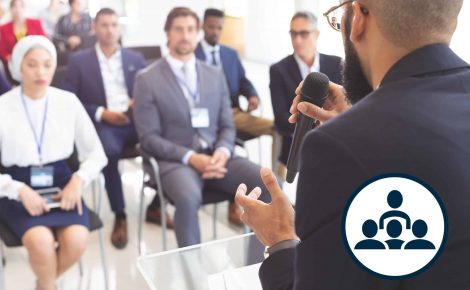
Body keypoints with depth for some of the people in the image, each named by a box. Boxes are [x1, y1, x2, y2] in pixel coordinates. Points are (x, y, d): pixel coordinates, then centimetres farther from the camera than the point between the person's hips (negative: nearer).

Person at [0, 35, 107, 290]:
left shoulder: (68, 102, 0)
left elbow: (96, 153, 5)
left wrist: (79, 180, -14)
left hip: (61, 185, 2)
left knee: (77, 240, -26)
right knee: (41, 241, -30)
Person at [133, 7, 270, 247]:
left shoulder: (215, 75, 15)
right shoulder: (147, 79, 1)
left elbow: (227, 126, 14)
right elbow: (149, 138, -4)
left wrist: (223, 151, -10)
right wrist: (190, 157, -18)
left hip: (216, 156, 4)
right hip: (175, 160, -4)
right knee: (188, 197, -38)